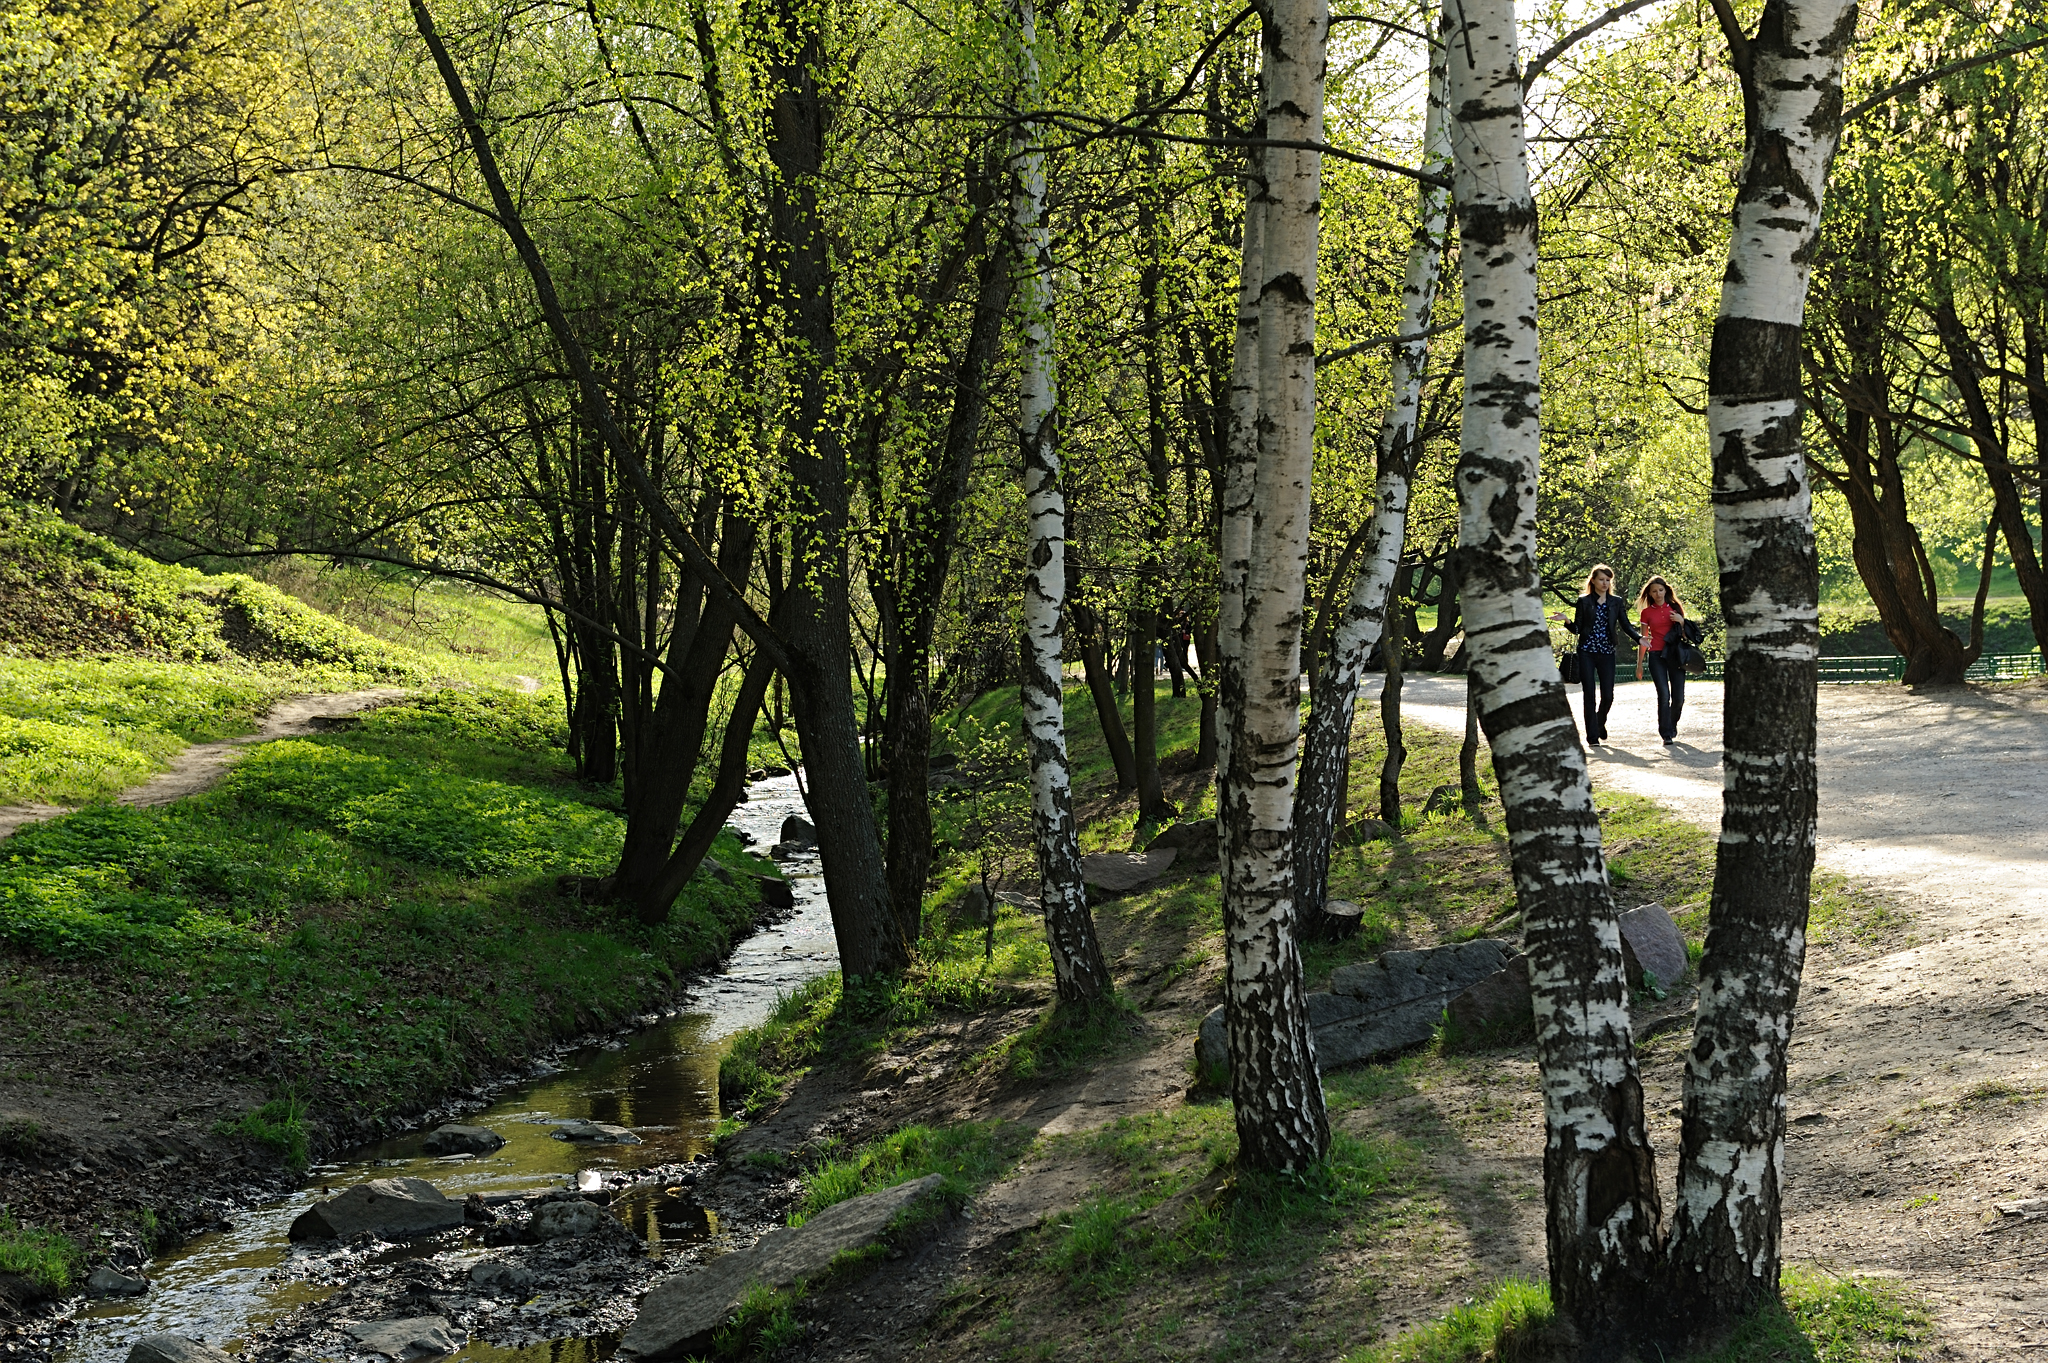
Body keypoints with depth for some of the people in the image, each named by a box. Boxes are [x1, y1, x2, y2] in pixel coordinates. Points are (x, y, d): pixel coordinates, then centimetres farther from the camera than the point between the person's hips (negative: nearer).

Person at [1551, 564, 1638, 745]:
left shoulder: (1616, 602, 9)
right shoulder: (1584, 601, 4)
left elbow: (1626, 625, 4)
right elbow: (1578, 629, 3)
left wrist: (1638, 638, -13)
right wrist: (1567, 621, -17)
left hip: (1607, 653, 2)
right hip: (1586, 653, -2)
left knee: (1607, 696, -2)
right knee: (1590, 695, -5)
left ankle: (1600, 723, 29)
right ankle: (1592, 736, 1)